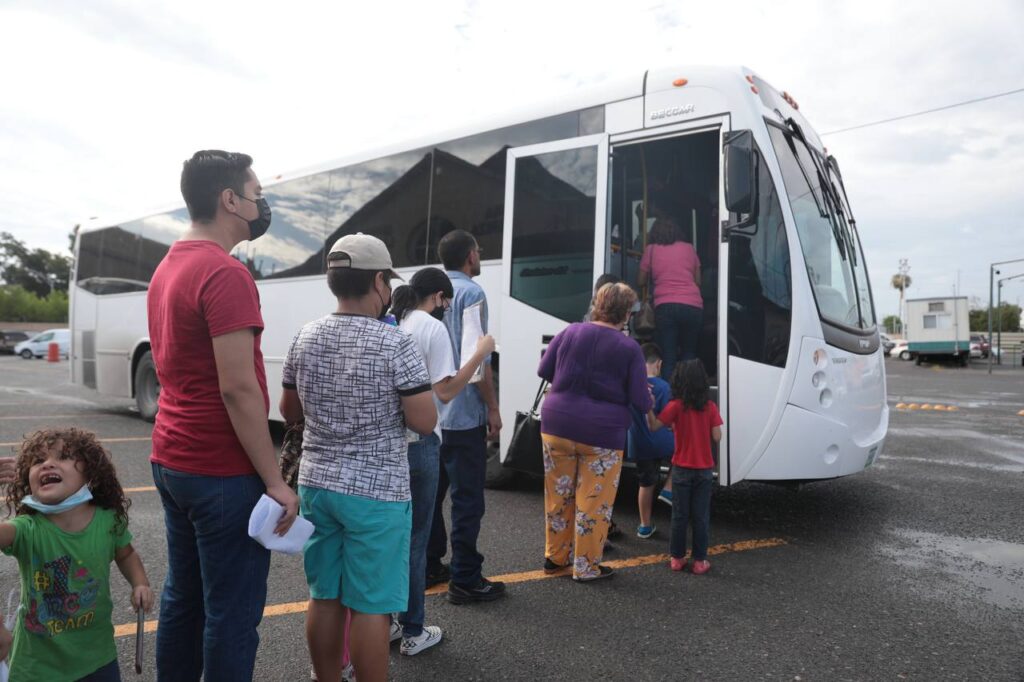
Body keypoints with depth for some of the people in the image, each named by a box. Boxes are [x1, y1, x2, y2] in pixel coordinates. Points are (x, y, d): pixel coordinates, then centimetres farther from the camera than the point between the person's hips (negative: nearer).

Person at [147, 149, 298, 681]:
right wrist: (274, 480, -17)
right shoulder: (226, 274, -18)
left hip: (171, 460, 9)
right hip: (222, 472, -9)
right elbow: (238, 387, -22)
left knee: (182, 595, 19)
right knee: (232, 612, 3)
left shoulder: (166, 269, 12)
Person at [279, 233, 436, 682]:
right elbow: (425, 423, -14)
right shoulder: (396, 344, -16)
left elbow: (290, 412, 12)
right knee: (369, 607, 5)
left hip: (316, 484, 6)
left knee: (324, 598, 17)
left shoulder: (305, 339, 2)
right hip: (376, 491, -6)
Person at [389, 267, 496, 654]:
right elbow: (445, 392, -15)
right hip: (418, 444, -6)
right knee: (415, 538, 7)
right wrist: (481, 354, -10)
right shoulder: (433, 328, -10)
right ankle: (413, 632, 19)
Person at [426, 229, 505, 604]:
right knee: (467, 499, -1)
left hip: (429, 414, 8)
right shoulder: (471, 294, -12)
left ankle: (429, 567, 26)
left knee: (431, 492, 16)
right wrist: (493, 408, -11)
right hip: (463, 414, -8)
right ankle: (465, 580, 5)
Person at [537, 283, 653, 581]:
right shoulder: (629, 348, -7)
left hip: (557, 427, 4)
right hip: (602, 436, -3)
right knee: (593, 502, 9)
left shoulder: (570, 332, 0)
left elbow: (543, 371, 8)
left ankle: (555, 556, 32)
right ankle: (585, 566, 20)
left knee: (558, 495, 17)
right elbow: (640, 401, -6)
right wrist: (649, 402, 17)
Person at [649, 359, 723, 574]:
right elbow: (717, 436, -6)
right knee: (701, 516, 8)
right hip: (704, 469, 1)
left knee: (679, 515, 9)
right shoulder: (710, 406, -5)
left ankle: (677, 558, 16)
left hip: (682, 469, -1)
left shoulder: (676, 406, -11)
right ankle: (700, 561, 12)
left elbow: (654, 426, -10)